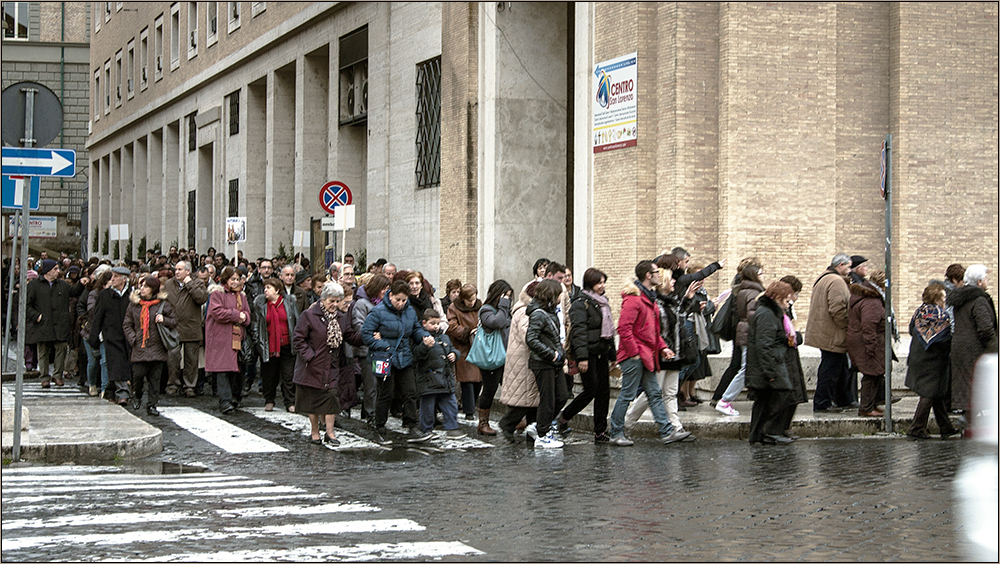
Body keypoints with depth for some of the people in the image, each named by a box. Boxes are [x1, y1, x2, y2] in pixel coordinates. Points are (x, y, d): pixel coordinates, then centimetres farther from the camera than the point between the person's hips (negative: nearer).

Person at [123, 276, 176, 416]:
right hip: (139, 347, 1)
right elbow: (127, 324, 13)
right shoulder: (134, 304, 9)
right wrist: (133, 339, 0)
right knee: (138, 374, -8)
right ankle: (136, 396, 21)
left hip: (157, 347, -1)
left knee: (155, 378, 0)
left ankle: (152, 405, 8)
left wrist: (164, 320, -11)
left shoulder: (163, 304, 3)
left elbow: (174, 322, 9)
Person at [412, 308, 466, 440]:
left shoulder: (444, 337, 14)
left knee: (450, 404, 8)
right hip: (428, 379, -6)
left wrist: (453, 355, 6)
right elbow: (416, 355, -21)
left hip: (445, 378, 6)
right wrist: (425, 346, -36)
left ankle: (451, 428, 17)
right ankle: (426, 430, 15)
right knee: (427, 405, 3)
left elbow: (452, 349, 27)